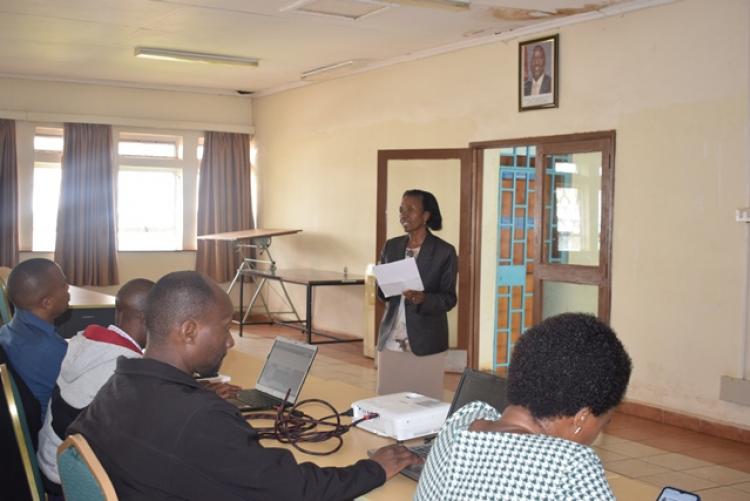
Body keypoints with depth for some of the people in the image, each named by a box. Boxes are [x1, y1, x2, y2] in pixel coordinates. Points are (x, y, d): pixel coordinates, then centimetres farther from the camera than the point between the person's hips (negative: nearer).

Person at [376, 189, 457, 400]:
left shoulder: (444, 251, -5)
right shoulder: (391, 246, 9)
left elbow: (449, 299, -6)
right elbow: (381, 289, 13)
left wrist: (422, 298, -25)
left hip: (425, 342, -4)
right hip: (390, 339, 4)